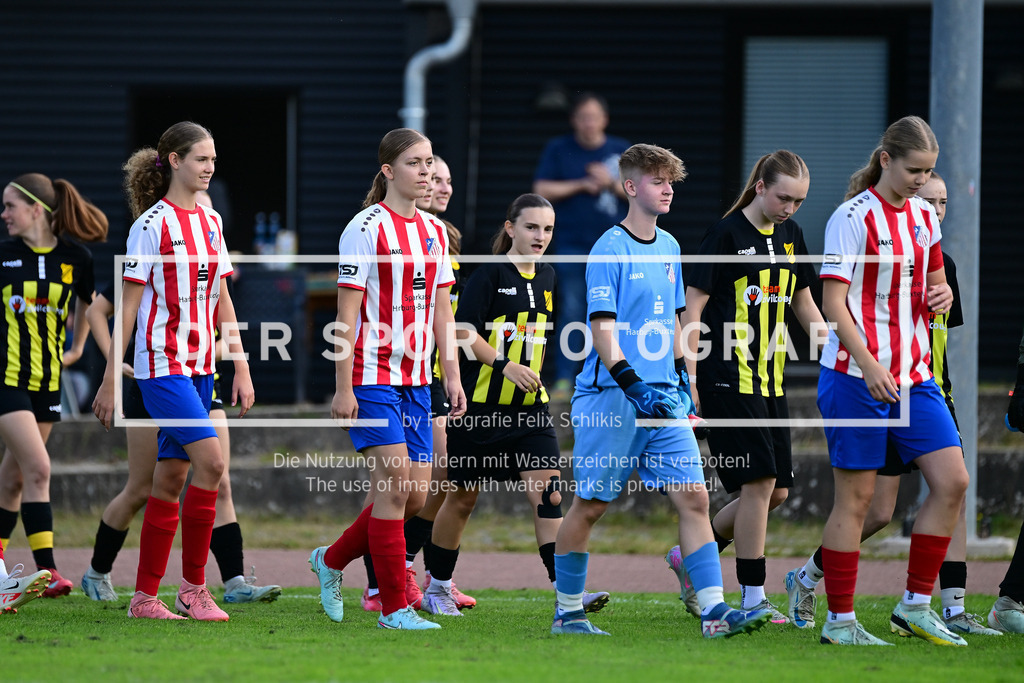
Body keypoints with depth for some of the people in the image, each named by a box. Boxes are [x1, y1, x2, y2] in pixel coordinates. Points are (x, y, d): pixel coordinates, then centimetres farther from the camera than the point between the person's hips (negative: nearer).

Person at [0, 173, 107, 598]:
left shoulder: (75, 258, 0)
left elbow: (89, 300, 20)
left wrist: (77, 348, 20)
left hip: (47, 381, 3)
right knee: (37, 468, -15)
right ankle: (46, 571, -16)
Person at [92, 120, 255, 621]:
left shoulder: (210, 221, 12)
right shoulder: (152, 224, -9)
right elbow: (128, 304, -8)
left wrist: (241, 366, 11)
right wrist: (110, 379, -8)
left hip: (199, 365, 7)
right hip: (162, 365, -7)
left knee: (171, 480, 7)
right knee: (211, 460, -18)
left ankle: (145, 597, 10)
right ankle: (193, 587, -9)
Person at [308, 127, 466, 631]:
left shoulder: (434, 231, 12)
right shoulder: (366, 228, -9)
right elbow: (347, 313, -10)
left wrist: (451, 376, 9)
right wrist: (343, 387, -14)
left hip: (416, 379, 7)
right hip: (373, 376, -7)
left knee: (409, 493, 5)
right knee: (395, 485, -11)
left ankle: (331, 561, 26)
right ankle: (394, 608, -5)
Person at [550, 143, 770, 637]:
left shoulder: (668, 247, 14)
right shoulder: (610, 250, -8)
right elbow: (602, 325, -15)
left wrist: (681, 379, 21)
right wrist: (633, 385, -25)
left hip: (662, 397, 7)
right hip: (610, 399, -7)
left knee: (693, 498, -5)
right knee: (590, 504, 1)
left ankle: (714, 611, -9)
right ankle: (567, 612, 13)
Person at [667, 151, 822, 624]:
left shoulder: (790, 236, 12)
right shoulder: (727, 234, -10)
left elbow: (804, 305, 22)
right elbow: (693, 308, -9)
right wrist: (690, 378, -13)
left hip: (771, 382, 8)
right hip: (729, 379, -8)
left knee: (777, 490, 6)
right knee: (760, 482, -11)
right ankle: (753, 598, -5)